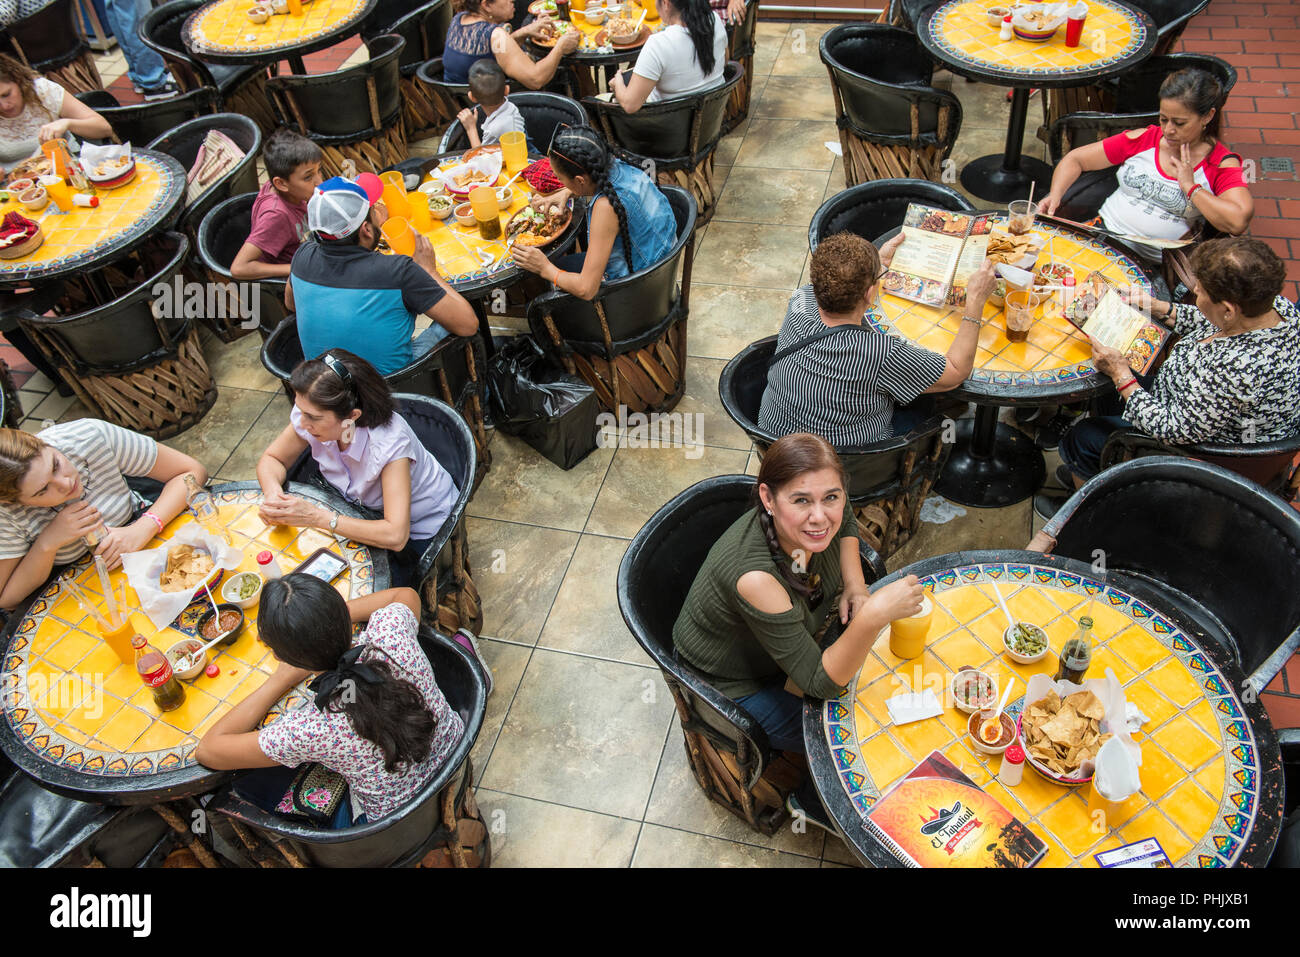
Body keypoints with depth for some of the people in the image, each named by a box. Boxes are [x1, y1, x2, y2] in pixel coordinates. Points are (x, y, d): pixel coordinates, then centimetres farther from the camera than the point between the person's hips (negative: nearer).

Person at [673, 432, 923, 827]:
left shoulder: (820, 519, -23)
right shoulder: (753, 577, -42)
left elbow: (847, 526, 5)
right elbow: (821, 682, -35)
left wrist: (856, 588, -12)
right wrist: (873, 616, -50)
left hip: (790, 642, 7)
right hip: (736, 688, -7)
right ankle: (815, 803, 25)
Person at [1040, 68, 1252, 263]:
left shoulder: (1222, 164, 0)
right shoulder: (1143, 139, 9)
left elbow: (1238, 222, -16)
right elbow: (1075, 159, 14)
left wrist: (1191, 187, -10)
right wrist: (1054, 196, -6)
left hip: (1150, 263, -3)